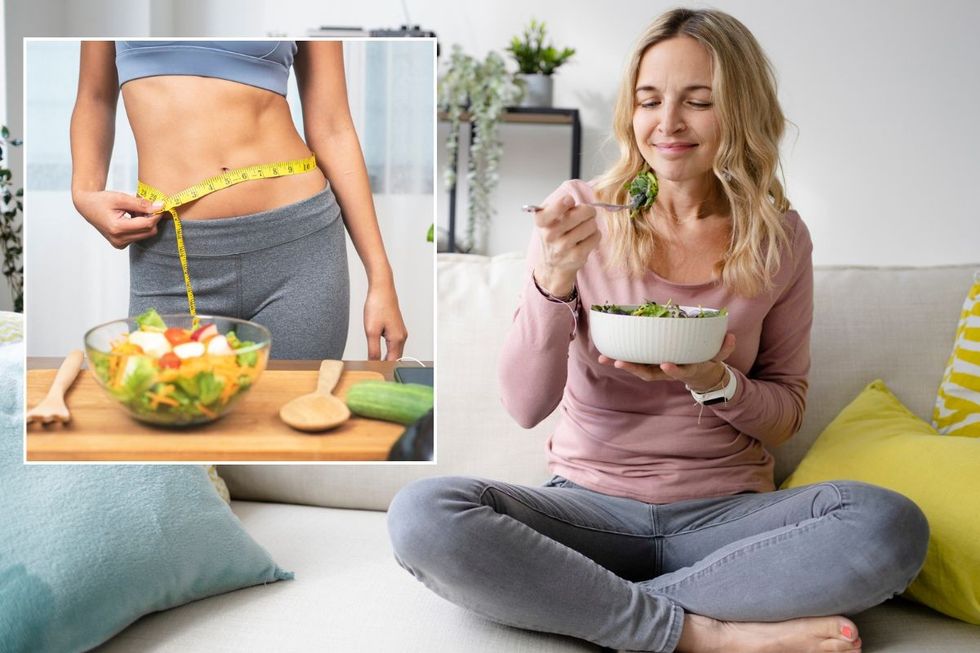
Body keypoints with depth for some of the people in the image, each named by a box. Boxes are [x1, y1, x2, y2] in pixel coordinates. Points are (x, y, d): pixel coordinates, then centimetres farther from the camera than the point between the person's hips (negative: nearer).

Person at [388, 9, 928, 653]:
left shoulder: (778, 237, 2)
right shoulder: (582, 218, -2)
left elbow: (784, 417, 9)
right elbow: (527, 406, -7)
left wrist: (716, 381, -13)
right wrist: (553, 281, -24)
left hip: (724, 513, 2)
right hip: (589, 503, -1)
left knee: (893, 526, -27)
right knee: (421, 514, -28)